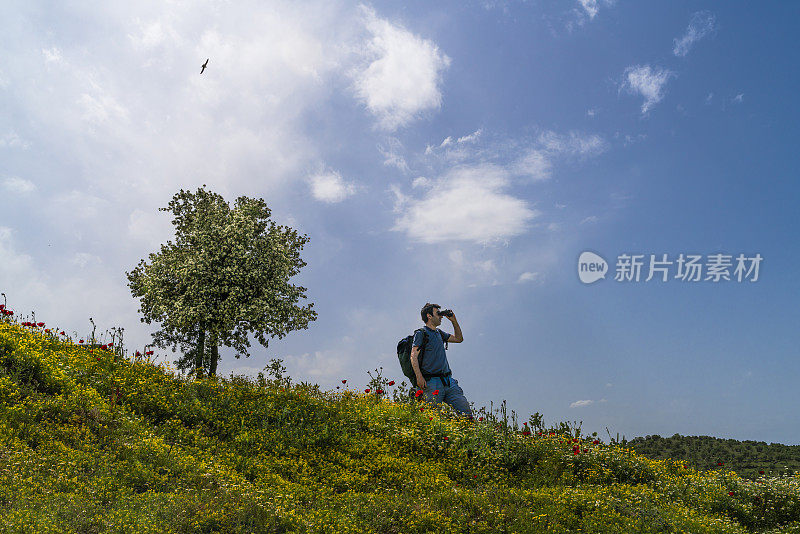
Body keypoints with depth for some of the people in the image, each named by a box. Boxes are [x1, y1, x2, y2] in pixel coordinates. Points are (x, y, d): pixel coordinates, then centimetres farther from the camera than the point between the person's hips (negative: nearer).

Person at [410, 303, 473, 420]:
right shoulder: (421, 333, -2)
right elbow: (414, 356, -11)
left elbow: (459, 339, 33)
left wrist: (454, 321, 22)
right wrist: (419, 377, -22)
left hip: (448, 381, 7)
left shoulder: (439, 333, 21)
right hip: (432, 382, -7)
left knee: (466, 412, -2)